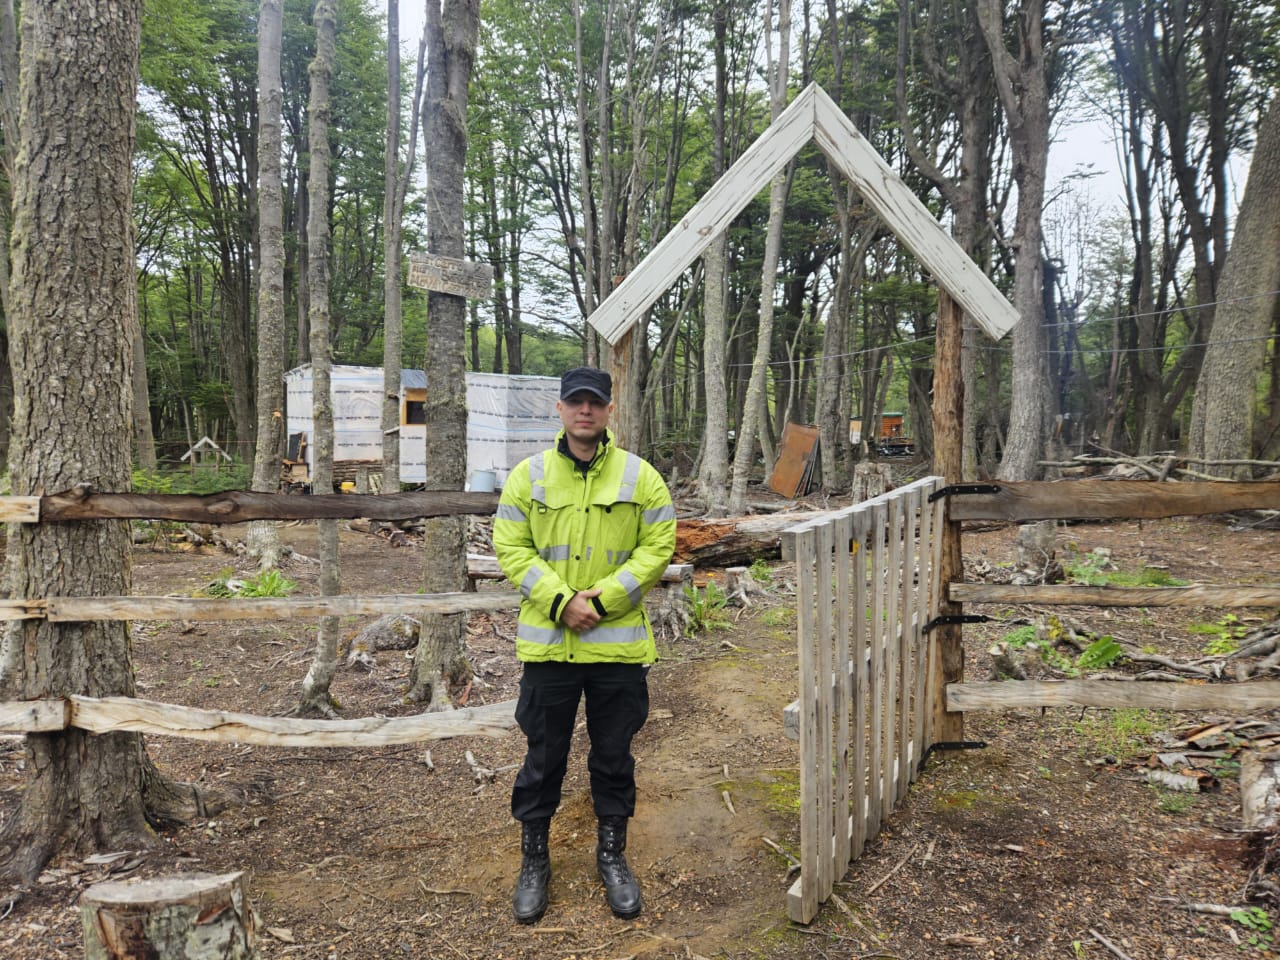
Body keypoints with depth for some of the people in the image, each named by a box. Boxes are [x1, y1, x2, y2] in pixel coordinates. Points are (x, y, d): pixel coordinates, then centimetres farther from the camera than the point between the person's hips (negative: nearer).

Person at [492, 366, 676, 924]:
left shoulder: (640, 476, 0)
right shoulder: (529, 475, 1)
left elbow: (657, 548, -3)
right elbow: (511, 548, -2)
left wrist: (603, 597, -15)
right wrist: (561, 601, -15)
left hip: (619, 645, 0)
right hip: (547, 642, 0)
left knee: (614, 756, 14)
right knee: (543, 756, 11)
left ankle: (612, 856, 33)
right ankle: (534, 861, 30)